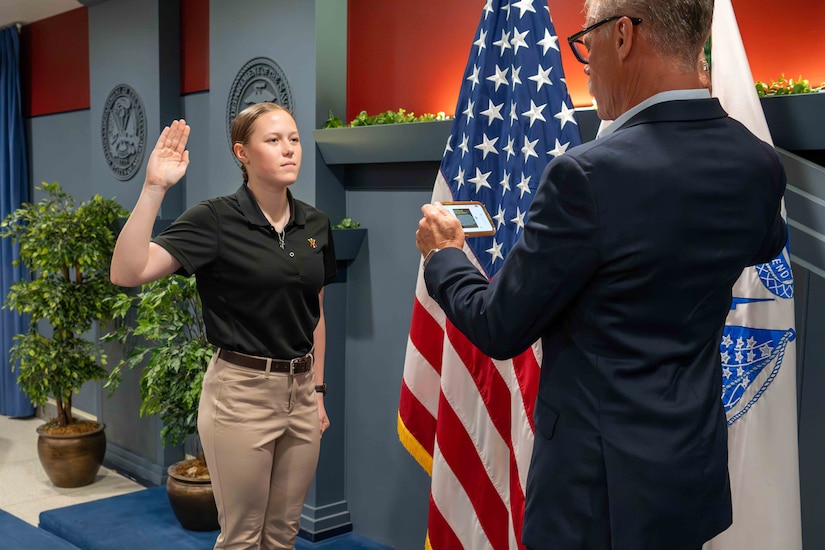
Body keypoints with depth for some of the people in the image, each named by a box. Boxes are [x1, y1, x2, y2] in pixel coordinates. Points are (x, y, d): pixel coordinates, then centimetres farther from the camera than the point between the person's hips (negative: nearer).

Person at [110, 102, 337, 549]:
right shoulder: (216, 219, -12)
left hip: (300, 391, 6)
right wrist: (154, 188, -30)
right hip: (240, 392, -5)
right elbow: (127, 273, -24)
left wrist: (318, 391, 13)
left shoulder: (315, 224, 4)